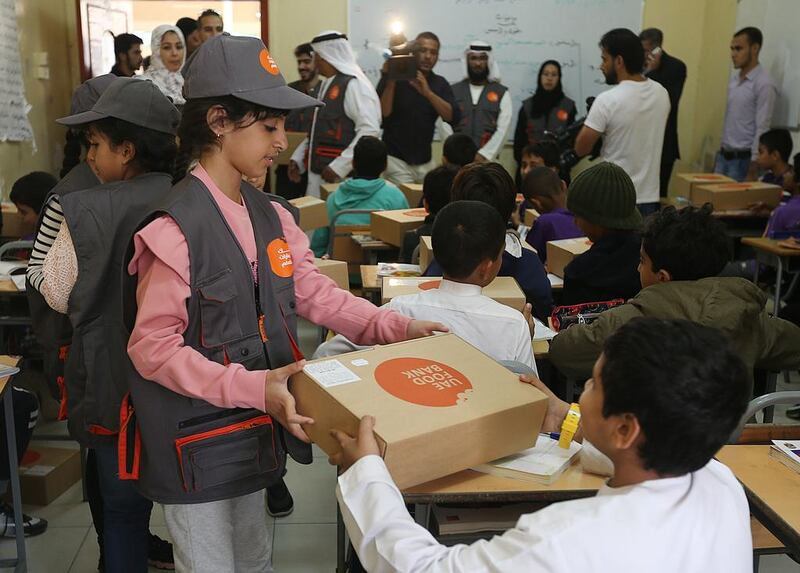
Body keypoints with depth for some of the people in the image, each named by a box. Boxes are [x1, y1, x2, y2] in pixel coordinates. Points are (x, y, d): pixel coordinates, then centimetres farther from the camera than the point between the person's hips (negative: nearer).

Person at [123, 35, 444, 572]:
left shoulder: (270, 215, 1)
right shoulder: (174, 228, -23)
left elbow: (316, 292, 3)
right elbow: (153, 347, -22)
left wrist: (393, 327, -9)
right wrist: (254, 387, -31)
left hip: (253, 434, 7)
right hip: (196, 443, -7)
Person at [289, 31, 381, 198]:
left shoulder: (354, 84, -12)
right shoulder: (328, 85, 16)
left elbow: (370, 130, -21)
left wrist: (339, 166, -23)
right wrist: (298, 157, 14)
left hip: (342, 178, -9)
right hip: (318, 175, 9)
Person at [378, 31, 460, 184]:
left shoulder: (440, 84, 4)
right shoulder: (393, 78, -4)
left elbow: (454, 118, -11)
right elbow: (381, 114, -14)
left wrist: (428, 92, -22)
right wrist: (391, 83, -24)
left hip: (425, 161, 4)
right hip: (396, 159, -4)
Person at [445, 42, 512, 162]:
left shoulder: (502, 93, 7)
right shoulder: (453, 91, 10)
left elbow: (502, 129, -2)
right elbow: (445, 125, 2)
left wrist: (483, 155, -12)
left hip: (485, 159, -1)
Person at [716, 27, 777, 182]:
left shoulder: (764, 84, -13)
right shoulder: (734, 78, 10)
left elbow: (761, 130, -16)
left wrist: (752, 172, -18)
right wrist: (721, 150, 14)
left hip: (743, 159, -7)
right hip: (723, 155, 7)